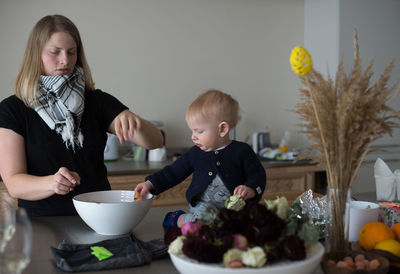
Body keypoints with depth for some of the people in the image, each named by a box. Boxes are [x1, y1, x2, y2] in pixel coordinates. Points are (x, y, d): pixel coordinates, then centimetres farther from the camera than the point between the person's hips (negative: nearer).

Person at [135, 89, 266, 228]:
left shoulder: (242, 151, 0)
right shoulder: (194, 153, 9)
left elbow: (258, 175, 4)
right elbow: (173, 173, 15)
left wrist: (249, 190, -17)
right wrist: (149, 184, 4)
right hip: (202, 205, 1)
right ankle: (177, 219, -5)